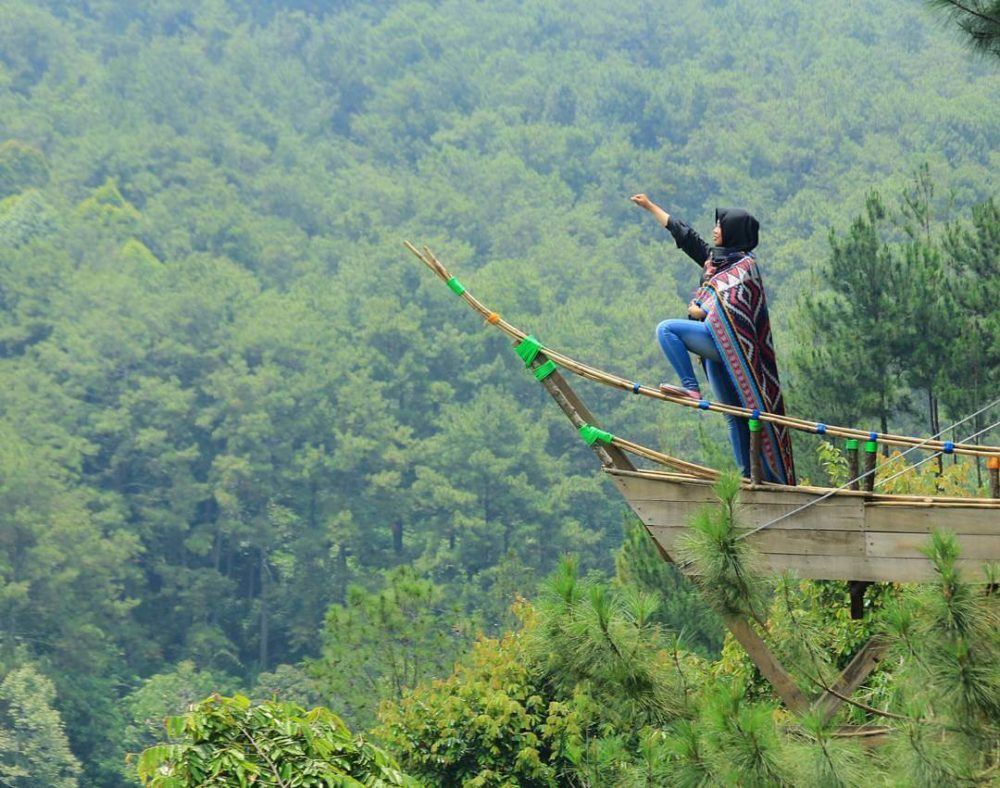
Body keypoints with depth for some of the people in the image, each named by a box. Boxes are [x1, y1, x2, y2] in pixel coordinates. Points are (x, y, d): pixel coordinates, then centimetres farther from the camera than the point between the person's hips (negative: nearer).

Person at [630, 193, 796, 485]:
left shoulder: (744, 265, -5)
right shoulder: (715, 258, 19)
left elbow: (733, 305, -15)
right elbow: (684, 234, 26)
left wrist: (701, 311, -3)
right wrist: (650, 207, 30)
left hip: (728, 340, -8)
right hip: (718, 346, 8)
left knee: (667, 329, -18)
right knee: (734, 416, 3)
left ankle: (690, 387, -19)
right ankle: (749, 475, 1)